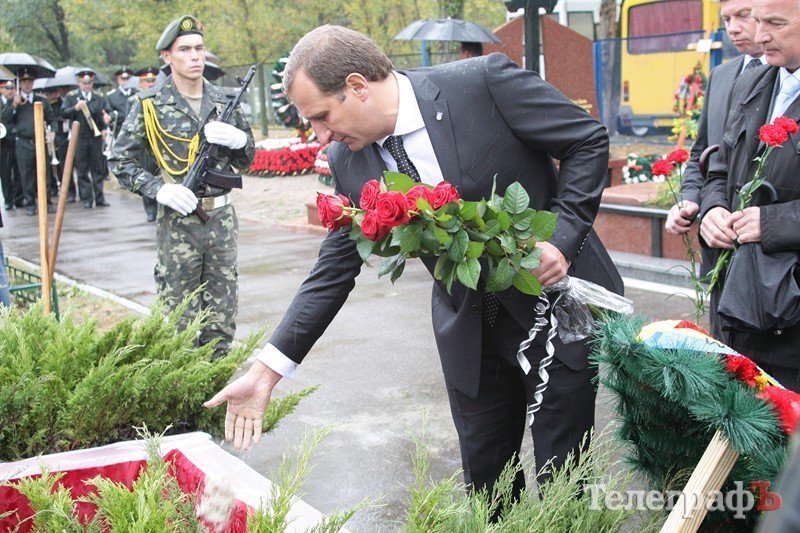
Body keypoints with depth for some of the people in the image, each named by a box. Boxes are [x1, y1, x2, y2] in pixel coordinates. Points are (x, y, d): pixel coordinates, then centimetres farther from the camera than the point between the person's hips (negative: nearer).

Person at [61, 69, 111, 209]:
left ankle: (99, 197, 10)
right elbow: (63, 114, -4)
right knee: (82, 170, 1)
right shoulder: (71, 96, 5)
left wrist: (107, 117, -15)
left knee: (98, 168, 5)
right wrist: (75, 108, -21)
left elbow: (107, 113, 8)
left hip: (96, 137, 2)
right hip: (79, 138, -2)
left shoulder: (100, 97, 12)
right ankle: (86, 199, 6)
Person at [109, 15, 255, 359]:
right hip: (178, 221, -3)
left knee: (222, 313, 9)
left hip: (222, 217, 4)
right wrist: (160, 189, -15)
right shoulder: (150, 105, -4)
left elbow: (246, 160, 14)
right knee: (181, 314, 3)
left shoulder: (223, 101, 7)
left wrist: (236, 137, -8)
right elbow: (120, 161, -1)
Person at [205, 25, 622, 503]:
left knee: (562, 480, 7)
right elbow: (335, 267, 0)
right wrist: (268, 369, -3)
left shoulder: (484, 83, -19)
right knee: (485, 479, 14)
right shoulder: (348, 163, -5)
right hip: (469, 332, 4)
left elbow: (590, 140, -11)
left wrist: (563, 236, -22)